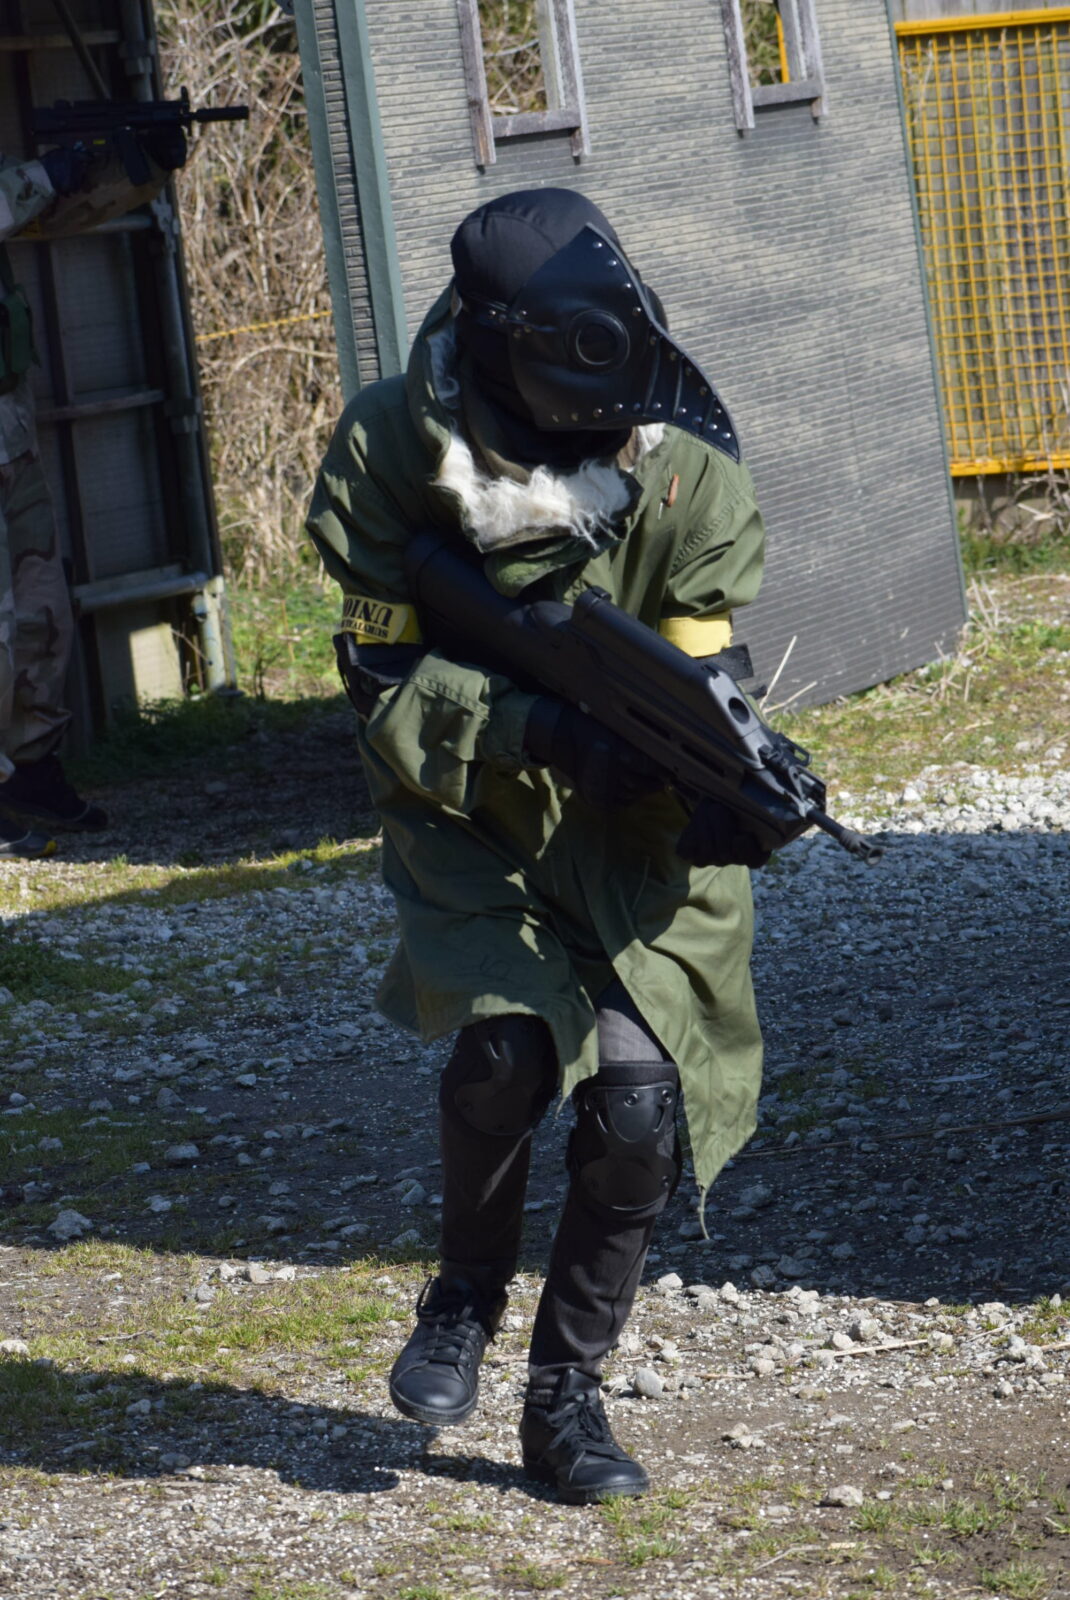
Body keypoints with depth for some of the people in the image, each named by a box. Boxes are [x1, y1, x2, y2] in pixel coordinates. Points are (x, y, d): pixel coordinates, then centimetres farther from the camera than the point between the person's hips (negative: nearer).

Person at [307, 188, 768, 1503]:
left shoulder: (687, 470, -10)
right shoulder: (397, 451, -13)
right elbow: (382, 678, -13)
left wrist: (720, 790, -31)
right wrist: (539, 727, -29)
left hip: (628, 837, 2)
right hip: (468, 824, -1)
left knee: (635, 1103, -12)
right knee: (509, 1039, -25)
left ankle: (565, 1397, 9)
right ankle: (465, 1297, 5)